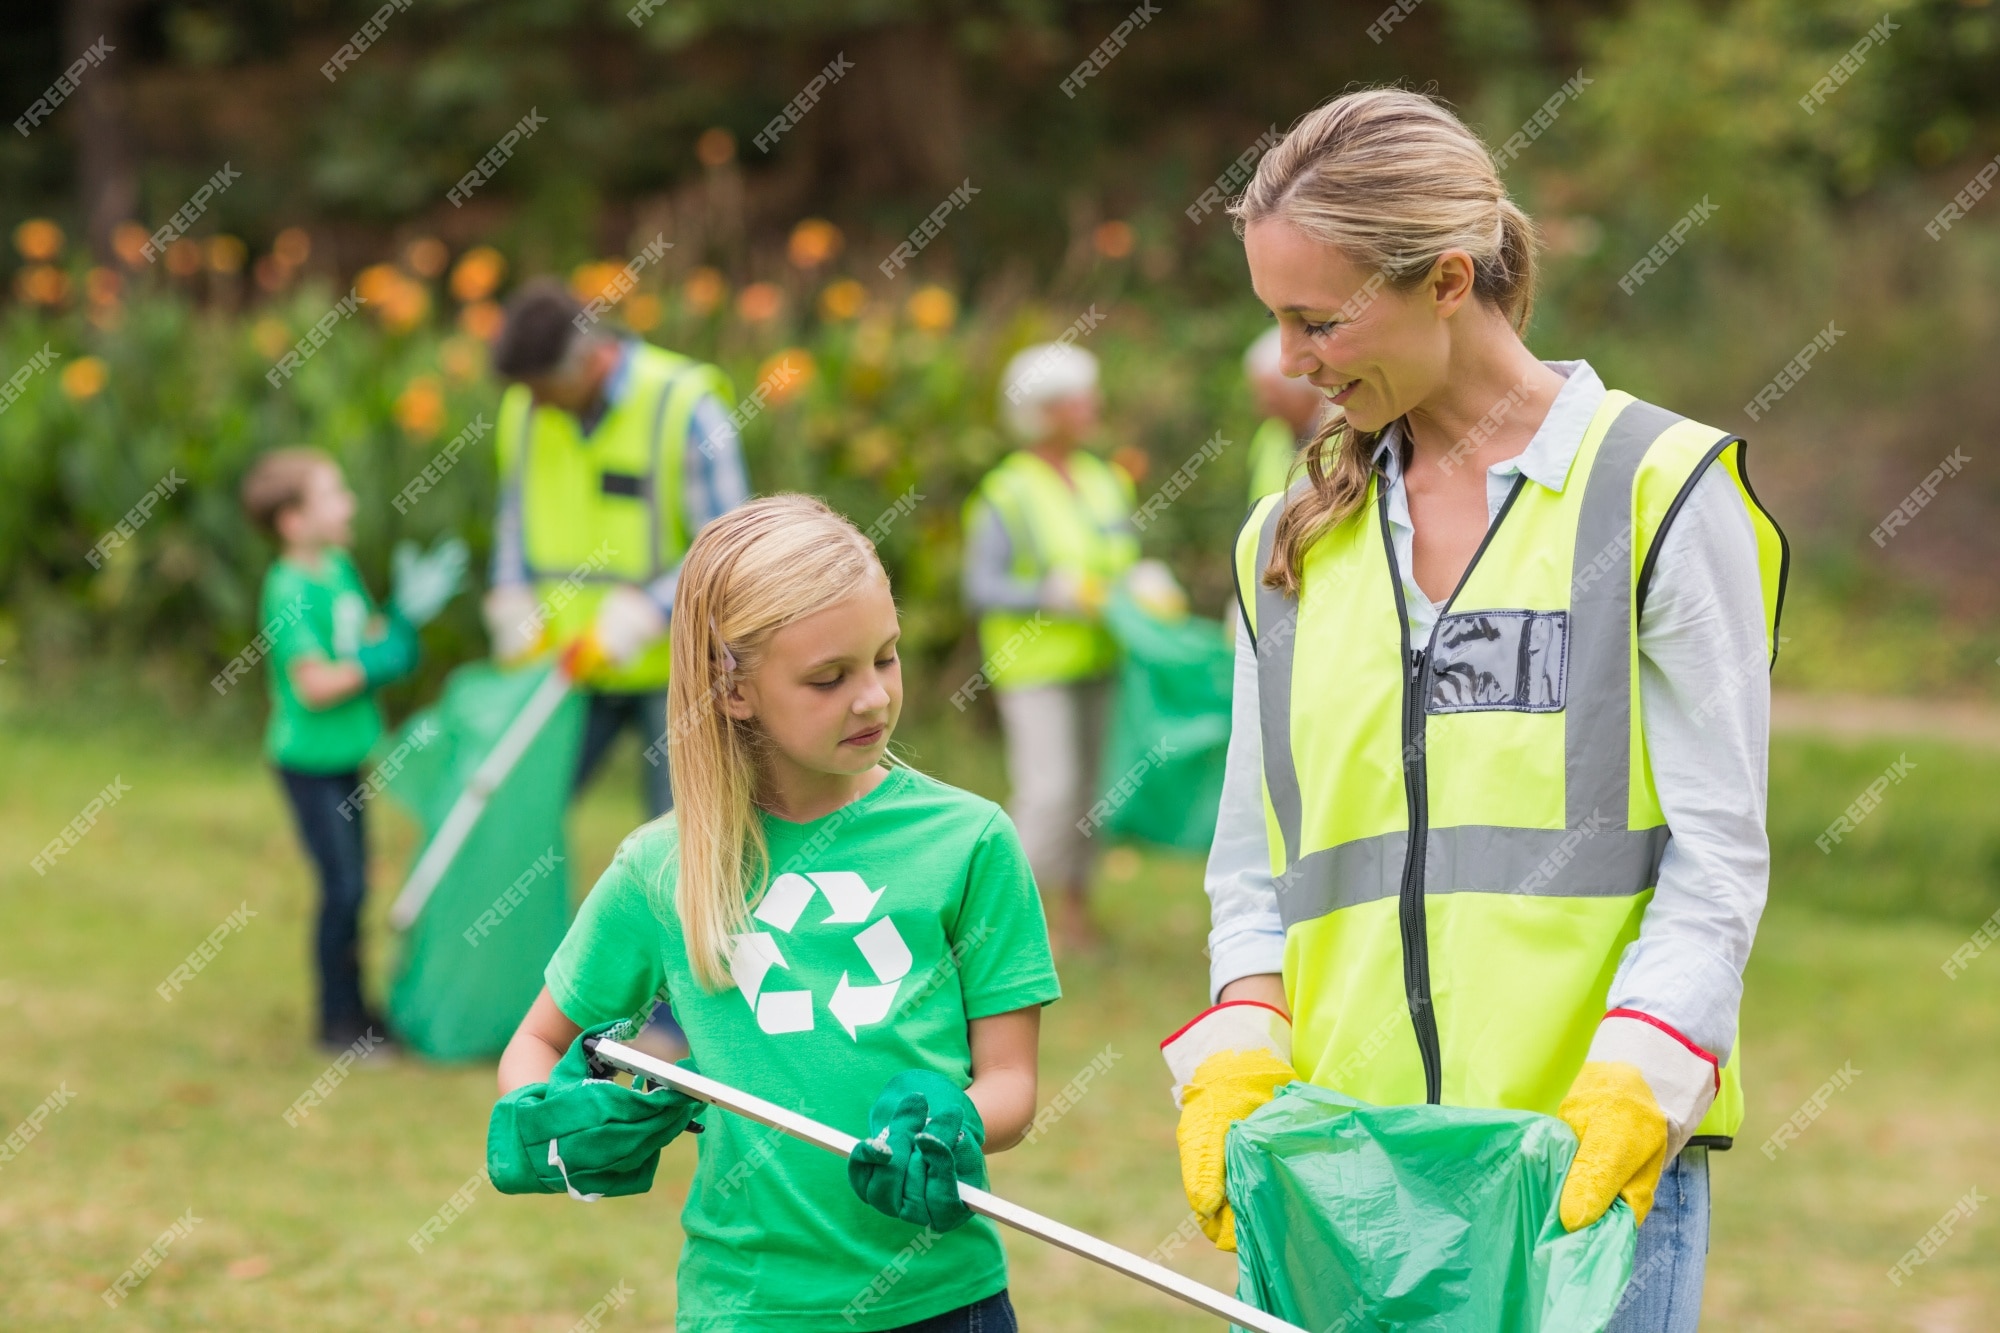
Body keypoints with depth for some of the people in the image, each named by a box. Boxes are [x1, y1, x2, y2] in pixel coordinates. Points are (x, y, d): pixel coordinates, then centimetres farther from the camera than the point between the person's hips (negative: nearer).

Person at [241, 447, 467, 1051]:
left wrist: (408, 609, 1)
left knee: (354, 881, 15)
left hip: (345, 755, 9)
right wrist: (378, 664, -21)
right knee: (343, 885, -6)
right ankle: (338, 1018, 4)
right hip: (310, 758, -9)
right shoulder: (289, 591, -20)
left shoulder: (340, 567, 7)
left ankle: (352, 1007, 27)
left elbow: (369, 640, 14)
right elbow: (315, 684, -24)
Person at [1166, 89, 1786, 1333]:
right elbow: (1252, 865, 15)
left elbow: (1718, 856, -4)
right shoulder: (1289, 541, 14)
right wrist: (1236, 1065, -4)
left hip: (1598, 1170, -4)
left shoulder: (1662, 494, 0)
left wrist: (1624, 1094, -16)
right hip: (1341, 1169, 4)